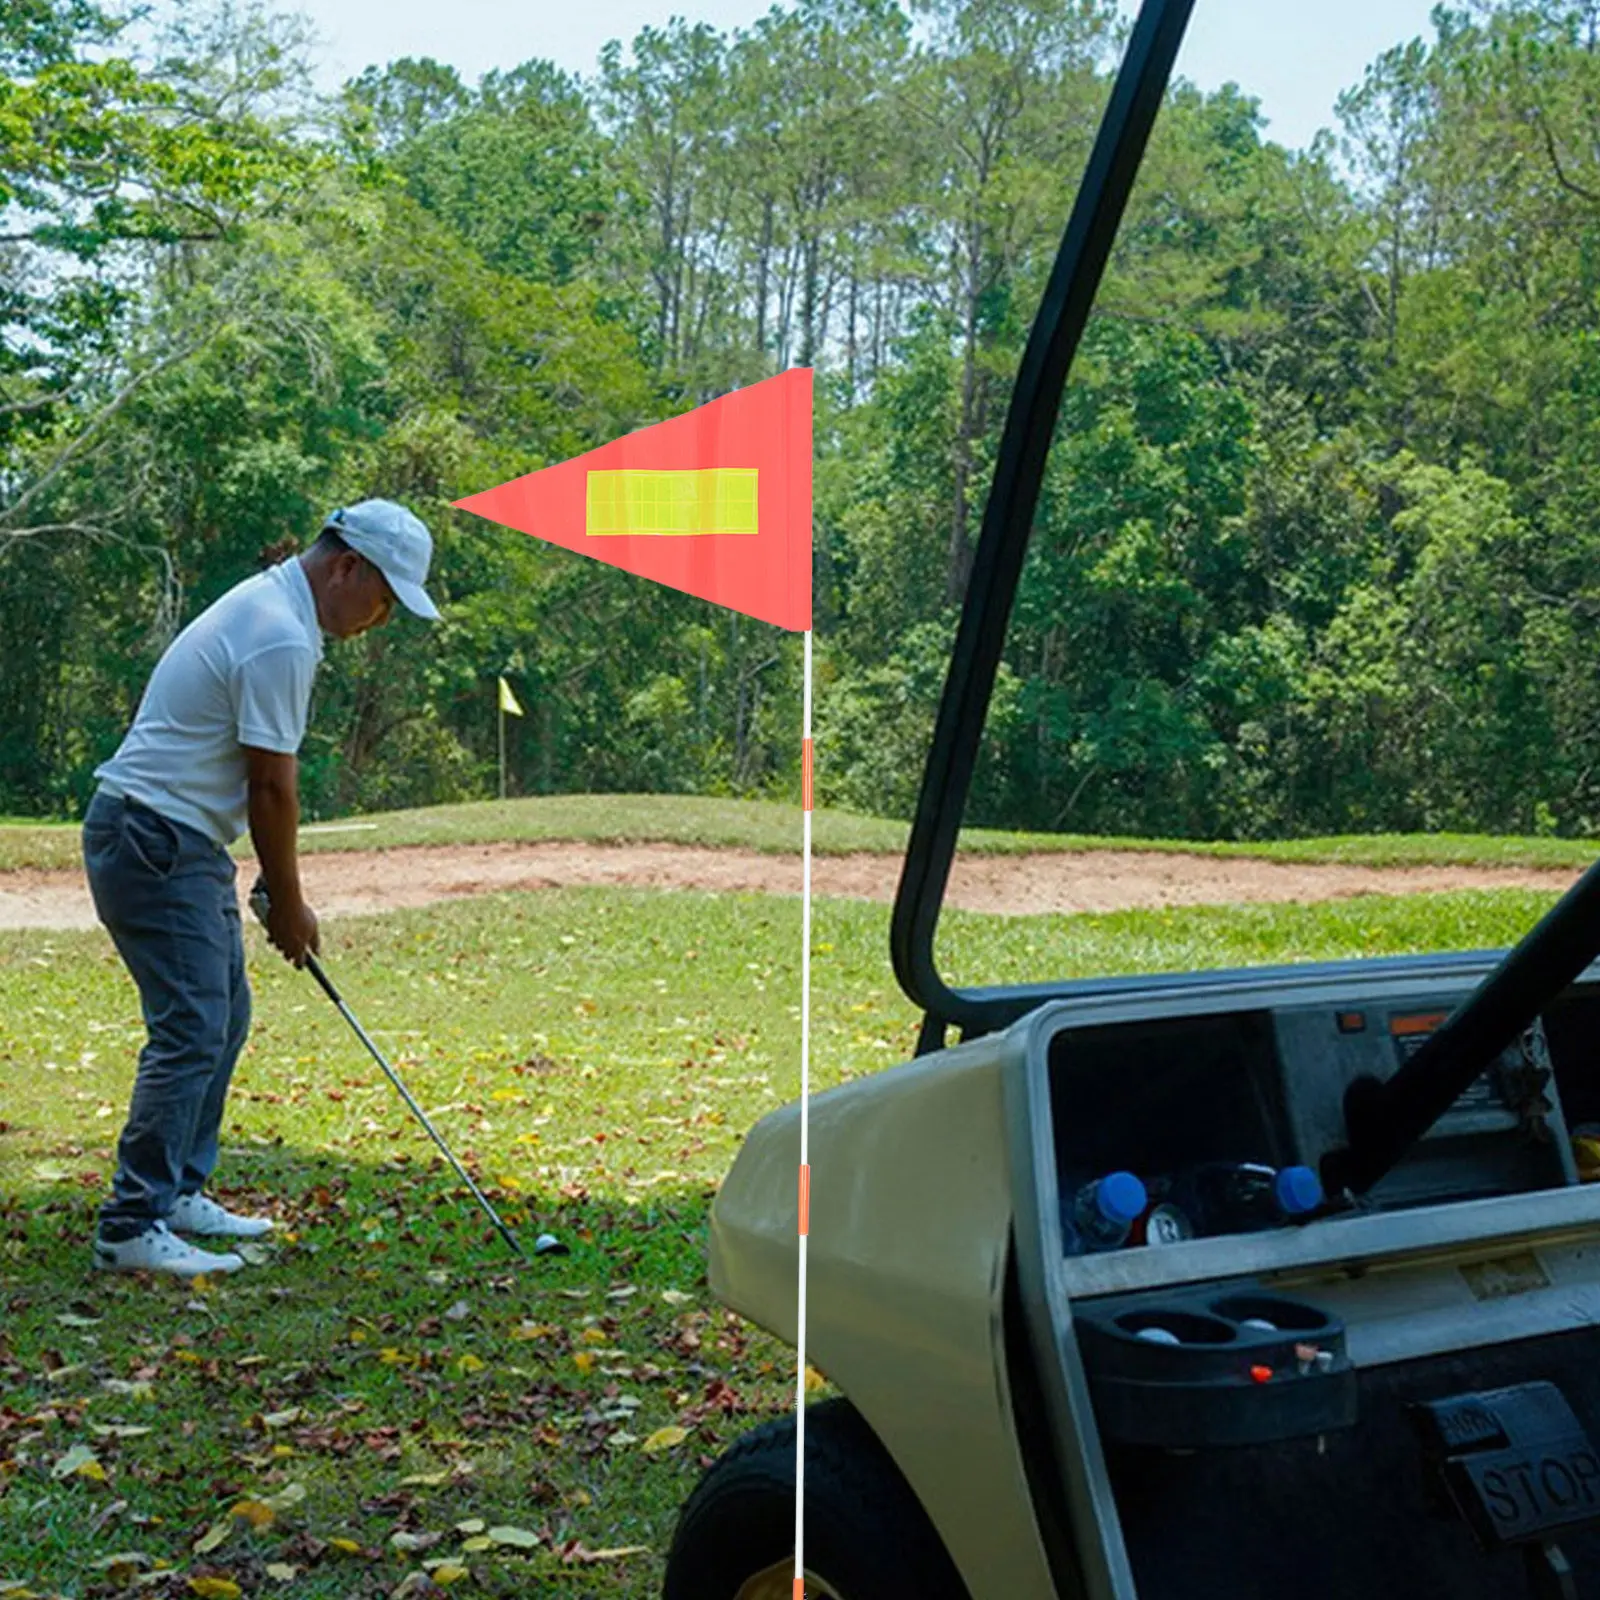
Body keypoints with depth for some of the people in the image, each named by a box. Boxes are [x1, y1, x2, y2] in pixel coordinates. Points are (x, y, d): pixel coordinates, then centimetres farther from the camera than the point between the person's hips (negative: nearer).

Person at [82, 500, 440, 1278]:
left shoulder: (268, 602, 14)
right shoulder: (283, 638, -20)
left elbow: (267, 782, 17)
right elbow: (272, 787, -16)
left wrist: (279, 891, 16)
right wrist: (289, 904, -5)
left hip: (180, 841, 11)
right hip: (154, 840, -11)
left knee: (223, 1017, 15)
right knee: (191, 1031, -11)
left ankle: (177, 1193, 22)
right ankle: (132, 1227, -7)